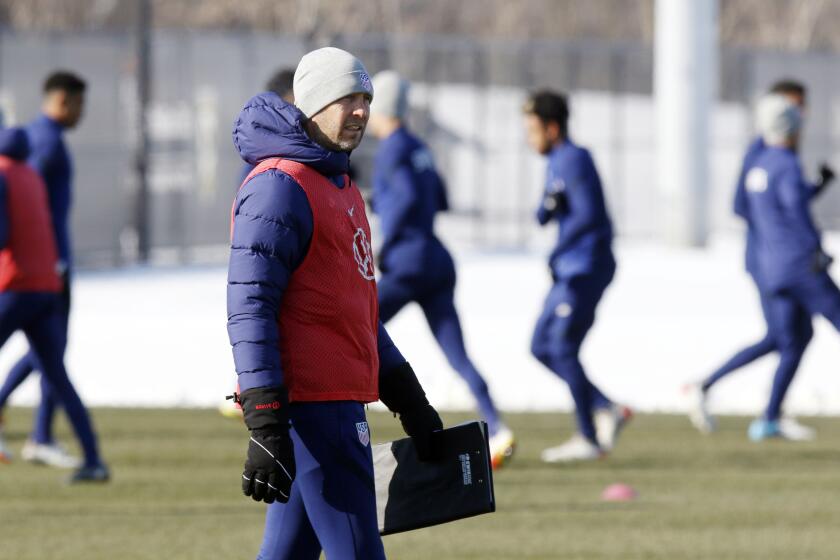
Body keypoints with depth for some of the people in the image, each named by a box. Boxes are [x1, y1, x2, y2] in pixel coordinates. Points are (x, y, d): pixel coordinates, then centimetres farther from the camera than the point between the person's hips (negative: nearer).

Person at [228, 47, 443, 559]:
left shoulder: (343, 189, 21)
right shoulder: (280, 187, -11)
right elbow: (250, 310, -17)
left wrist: (409, 401, 26)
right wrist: (265, 425, -23)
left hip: (340, 405, 10)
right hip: (310, 401, -10)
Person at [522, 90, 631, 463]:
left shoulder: (574, 159, -13)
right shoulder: (557, 163, 16)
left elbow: (588, 214, -22)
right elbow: (544, 217, 13)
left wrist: (558, 253, -18)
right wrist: (548, 206, -9)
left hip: (587, 267, -10)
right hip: (571, 272, 10)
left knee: (563, 348, -9)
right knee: (542, 348, 9)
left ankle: (588, 439, -4)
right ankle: (606, 410, 10)